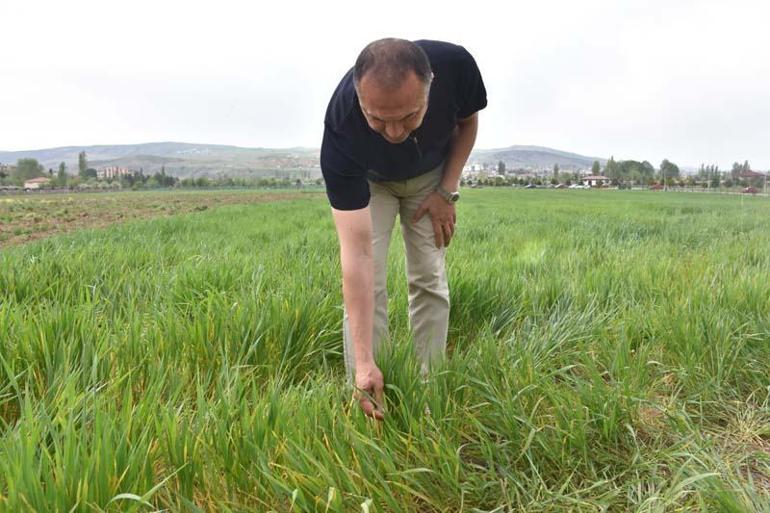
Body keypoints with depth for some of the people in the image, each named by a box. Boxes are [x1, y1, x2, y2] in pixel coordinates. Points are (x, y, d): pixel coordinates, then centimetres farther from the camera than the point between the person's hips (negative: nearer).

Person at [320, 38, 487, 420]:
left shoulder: (455, 65, -36)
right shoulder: (341, 126, -41)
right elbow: (357, 254, -43)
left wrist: (447, 191, -16)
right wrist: (364, 363, -45)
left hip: (431, 174, 2)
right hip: (367, 182, -2)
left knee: (430, 280, -2)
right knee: (367, 282, -14)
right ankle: (362, 396, -1)